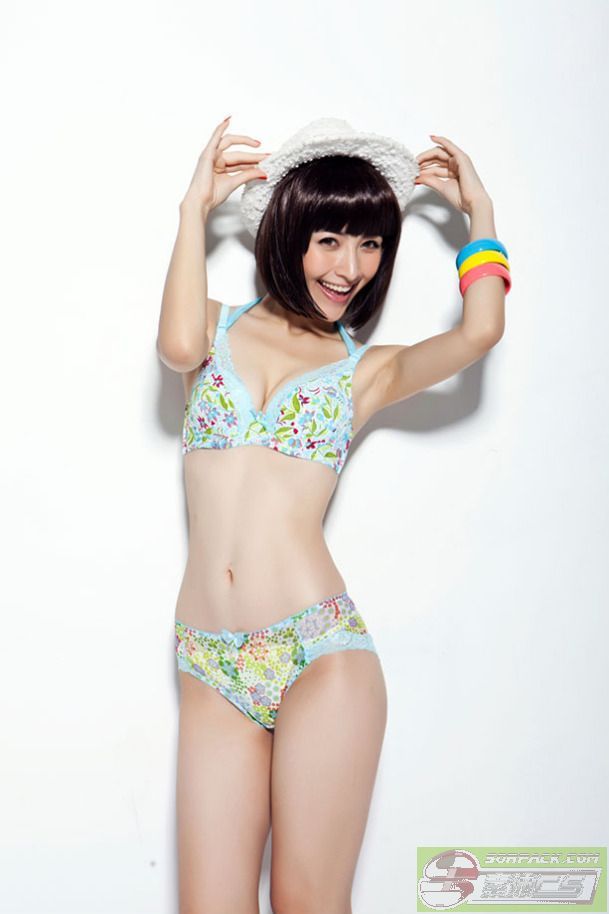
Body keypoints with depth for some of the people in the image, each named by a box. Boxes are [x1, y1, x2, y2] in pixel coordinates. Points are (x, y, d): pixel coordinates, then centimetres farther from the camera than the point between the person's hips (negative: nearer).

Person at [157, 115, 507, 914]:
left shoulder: (367, 369, 10)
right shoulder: (220, 328, 12)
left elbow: (480, 331, -8)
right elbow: (178, 345, -13)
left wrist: (478, 212, 6)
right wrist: (197, 207, -5)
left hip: (321, 656, -1)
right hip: (211, 667, 1)